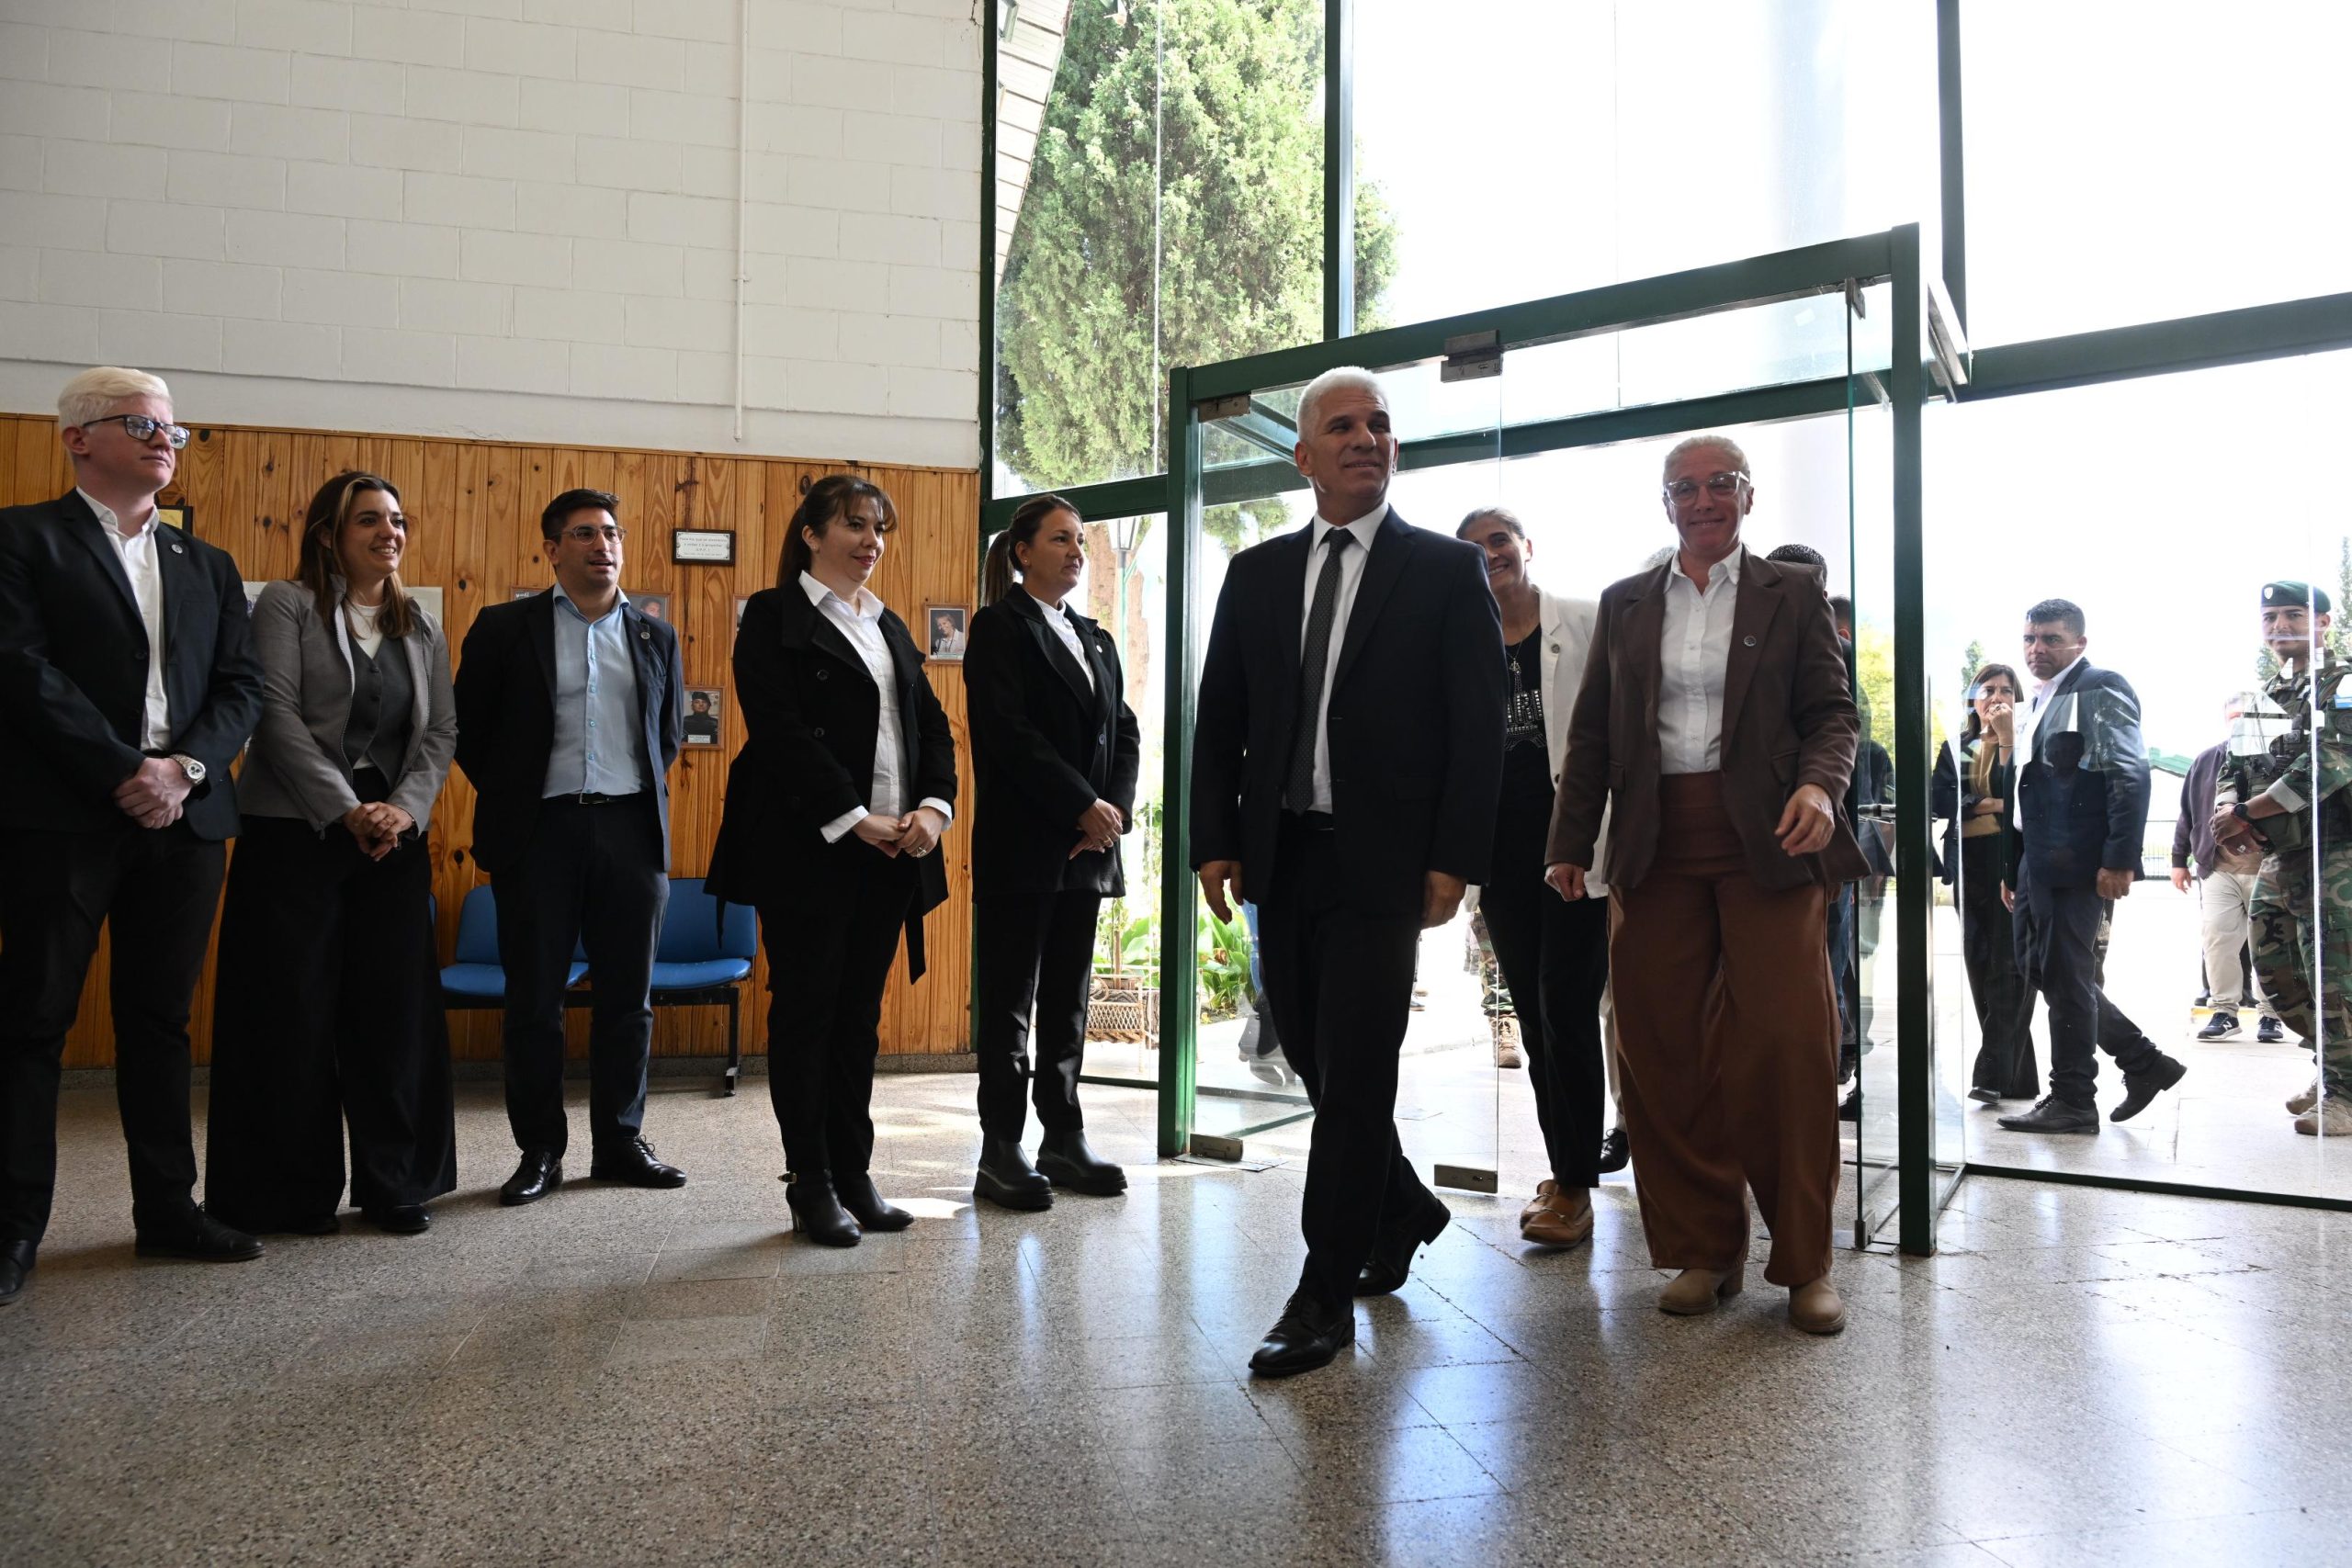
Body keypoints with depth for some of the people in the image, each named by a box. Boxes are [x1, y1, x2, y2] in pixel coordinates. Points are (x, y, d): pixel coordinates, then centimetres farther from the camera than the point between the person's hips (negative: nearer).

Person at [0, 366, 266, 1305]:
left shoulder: (207, 566, 18)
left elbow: (242, 687, 9)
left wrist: (184, 768, -8)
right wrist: (123, 772, -15)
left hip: (183, 817, 5)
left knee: (161, 1020, 10)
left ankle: (167, 1208, 17)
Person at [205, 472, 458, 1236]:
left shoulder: (421, 627, 14)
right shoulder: (287, 605, 0)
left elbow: (442, 728, 7)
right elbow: (277, 716, -9)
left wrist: (405, 808, -9)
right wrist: (347, 812, -15)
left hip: (395, 839, 4)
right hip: (295, 833, -4)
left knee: (395, 1011, 4)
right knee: (294, 1012, 1)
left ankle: (396, 1184, 13)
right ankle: (298, 1191, 12)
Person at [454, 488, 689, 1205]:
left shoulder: (655, 637, 12)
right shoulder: (504, 628, 3)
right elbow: (468, 728, 6)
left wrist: (647, 799, 12)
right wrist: (509, 798, 5)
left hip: (631, 829, 2)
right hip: (540, 830, -2)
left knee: (628, 998, 7)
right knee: (533, 999, 3)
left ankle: (620, 1141, 18)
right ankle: (539, 1150, 14)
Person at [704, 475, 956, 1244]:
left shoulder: (889, 626, 18)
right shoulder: (774, 615, -2)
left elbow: (932, 725, 13)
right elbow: (779, 728, -13)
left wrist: (934, 806, -5)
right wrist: (855, 819, -17)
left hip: (889, 853, 6)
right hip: (810, 848, -6)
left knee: (860, 1016, 10)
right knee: (806, 1013, 2)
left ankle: (854, 1175, 18)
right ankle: (811, 1187, 11)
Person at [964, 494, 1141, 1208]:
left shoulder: (1095, 639, 18)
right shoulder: (1000, 626, -3)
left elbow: (1124, 729, 13)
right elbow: (1009, 733, -14)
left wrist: (1115, 806, -5)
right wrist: (1083, 807, -16)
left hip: (1086, 848, 7)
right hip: (1022, 845, -7)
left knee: (1069, 999, 11)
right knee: (1009, 1001, -1)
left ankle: (1064, 1141, 18)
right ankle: (1001, 1155, 6)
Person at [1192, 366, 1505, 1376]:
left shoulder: (1446, 570, 1)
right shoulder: (1257, 574, 12)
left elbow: (1478, 726, -4)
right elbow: (1218, 719, 12)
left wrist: (1453, 862, -11)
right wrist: (1215, 842, 2)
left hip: (1382, 861, -4)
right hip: (1280, 859, 5)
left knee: (1353, 1075, -4)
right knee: (1320, 1066, 13)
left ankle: (1325, 1295, 7)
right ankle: (1403, 1211, 38)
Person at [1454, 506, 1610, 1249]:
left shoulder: (1584, 624, 0)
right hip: (1503, 848, 4)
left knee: (1566, 1009, -7)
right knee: (1534, 1015, 9)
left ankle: (1576, 1186, 4)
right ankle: (1565, 1171, 21)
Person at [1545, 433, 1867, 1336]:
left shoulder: (1793, 593, 9)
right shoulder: (1624, 604, 15)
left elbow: (1832, 711, 4)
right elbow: (1593, 731, 13)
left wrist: (1821, 786, -17)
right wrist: (1571, 842, 7)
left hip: (1768, 844, -2)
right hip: (1658, 847, 3)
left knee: (1788, 1041, -7)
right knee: (1664, 1049, 1)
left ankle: (1804, 1261, 9)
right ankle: (1703, 1250, 15)